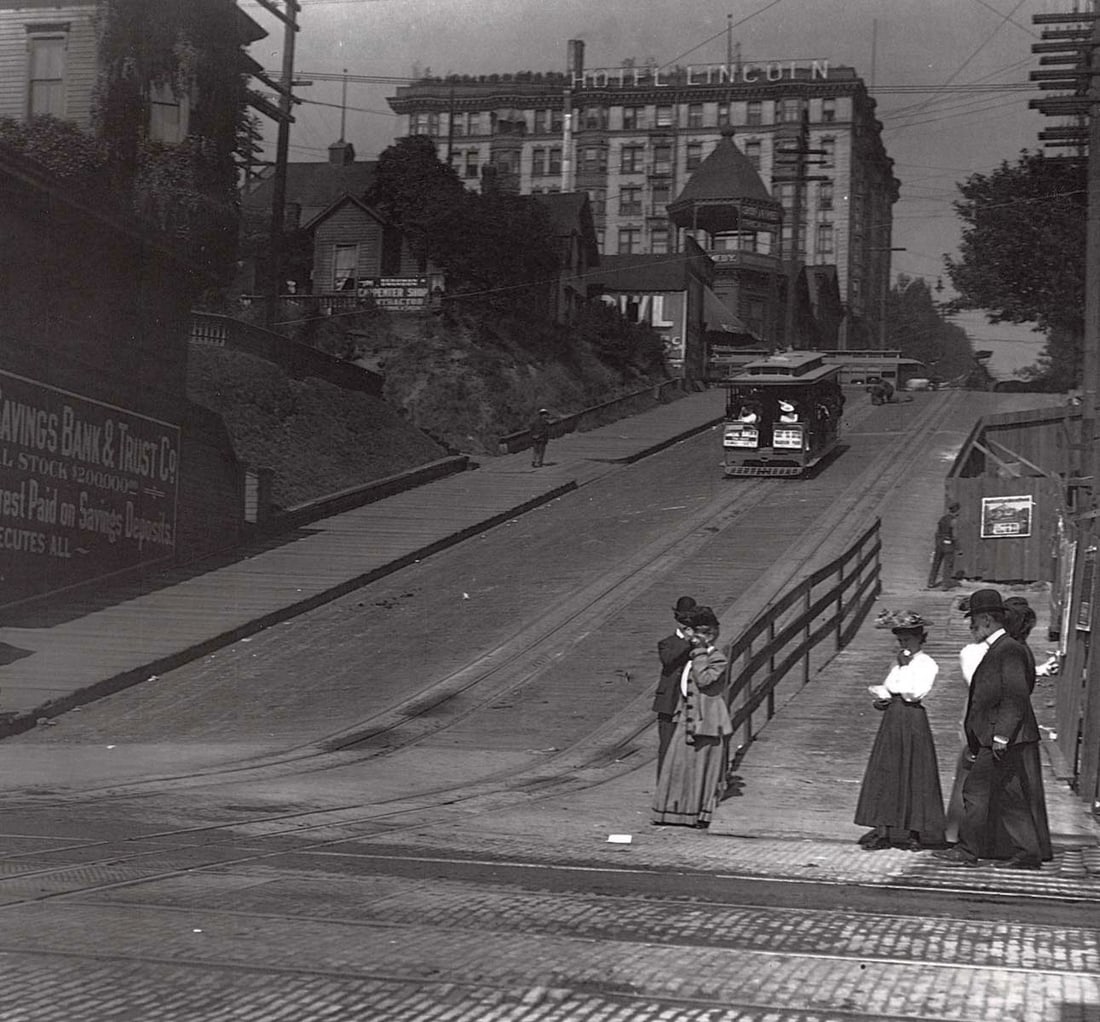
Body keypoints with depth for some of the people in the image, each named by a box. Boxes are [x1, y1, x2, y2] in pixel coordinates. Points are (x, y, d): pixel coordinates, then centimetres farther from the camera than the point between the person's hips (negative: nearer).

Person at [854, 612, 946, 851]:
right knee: (886, 775, 2)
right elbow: (887, 691, 19)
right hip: (892, 720, 7)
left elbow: (915, 692, -17)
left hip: (913, 721, -7)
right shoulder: (898, 663, 17)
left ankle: (914, 833, 5)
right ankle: (883, 832, 4)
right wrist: (881, 700, -2)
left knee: (913, 776, -2)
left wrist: (886, 691, -7)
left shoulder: (926, 664, -4)